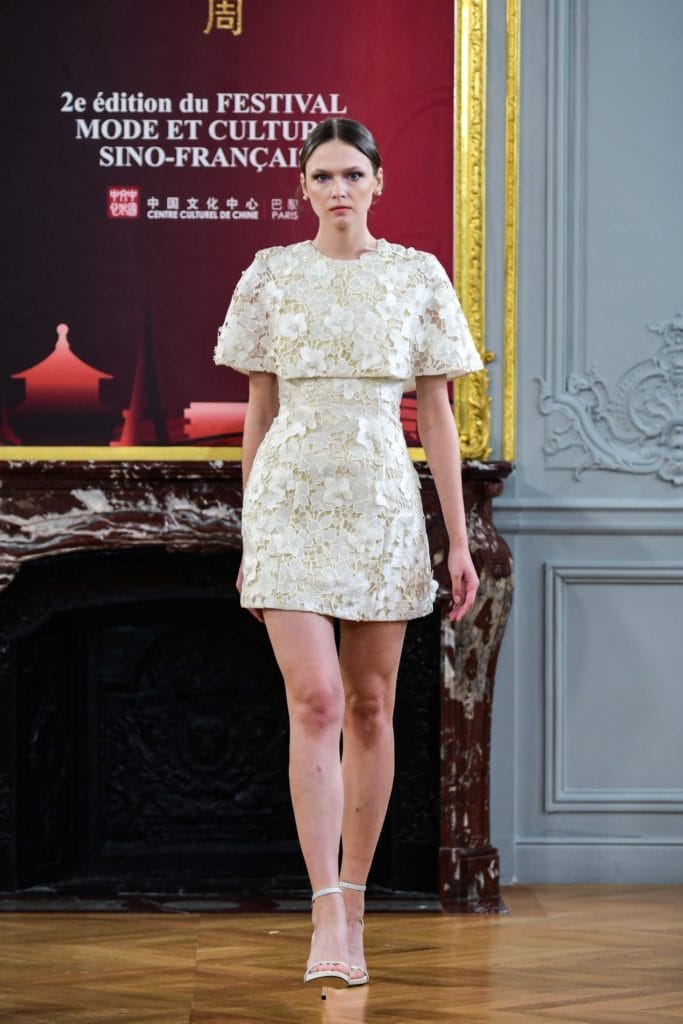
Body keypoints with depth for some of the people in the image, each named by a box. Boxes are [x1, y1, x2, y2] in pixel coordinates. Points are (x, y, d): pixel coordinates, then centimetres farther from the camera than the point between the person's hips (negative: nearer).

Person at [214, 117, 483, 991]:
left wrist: (459, 540, 2)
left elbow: (436, 415, 5)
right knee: (315, 702, -12)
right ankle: (326, 918, -13)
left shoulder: (418, 277, 5)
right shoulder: (271, 276, 5)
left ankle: (354, 907, 17)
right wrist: (249, 537, 9)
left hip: (384, 506, 1)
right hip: (291, 500, -1)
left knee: (370, 707, 6)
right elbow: (259, 410, 9)